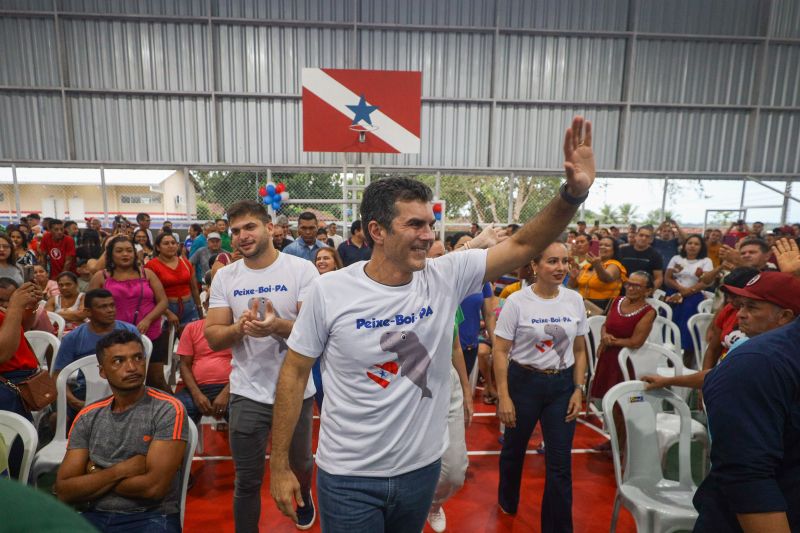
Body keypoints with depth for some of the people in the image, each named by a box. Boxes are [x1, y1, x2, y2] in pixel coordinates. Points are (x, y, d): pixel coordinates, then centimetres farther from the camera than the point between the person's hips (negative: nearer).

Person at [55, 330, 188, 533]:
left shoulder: (168, 410, -8)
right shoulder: (87, 417, 7)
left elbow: (154, 487, -14)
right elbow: (64, 491, 3)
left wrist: (94, 476, -1)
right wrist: (120, 470, -11)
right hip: (96, 517, 4)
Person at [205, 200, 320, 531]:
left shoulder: (302, 269, -11)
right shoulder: (224, 276, -1)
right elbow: (213, 337, -3)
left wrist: (277, 326, -34)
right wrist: (240, 327, -25)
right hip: (247, 393, 1)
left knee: (300, 462, 24)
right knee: (247, 480, 12)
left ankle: (303, 497, 57)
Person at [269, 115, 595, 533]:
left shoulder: (446, 278, -10)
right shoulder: (329, 290, -16)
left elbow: (522, 246, -10)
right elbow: (294, 373, -8)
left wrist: (573, 194, -26)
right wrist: (279, 464, -5)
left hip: (421, 467, 4)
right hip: (349, 477, -3)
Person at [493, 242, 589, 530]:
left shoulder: (575, 300, -2)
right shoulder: (517, 301, -14)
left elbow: (579, 350, 7)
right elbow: (500, 351, -12)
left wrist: (578, 390, 1)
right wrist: (503, 396, -15)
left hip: (562, 385, 2)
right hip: (524, 382, -2)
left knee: (560, 463, 7)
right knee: (514, 449, 20)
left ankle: (558, 525, 29)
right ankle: (507, 502, 49)